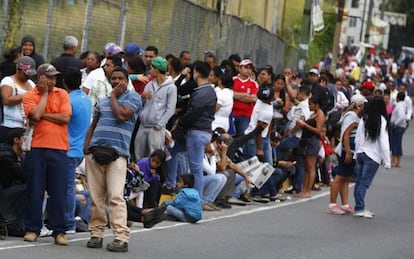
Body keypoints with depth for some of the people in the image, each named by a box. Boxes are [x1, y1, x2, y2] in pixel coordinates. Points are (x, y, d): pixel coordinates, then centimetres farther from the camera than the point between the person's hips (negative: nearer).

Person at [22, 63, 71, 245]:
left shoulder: (62, 94, 8)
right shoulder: (29, 96, 4)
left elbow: (66, 117, -5)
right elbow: (35, 115, -14)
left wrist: (42, 115, -6)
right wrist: (44, 93, -3)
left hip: (58, 148, 1)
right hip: (36, 148, -1)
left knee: (58, 192, 1)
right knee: (35, 190, 3)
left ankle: (59, 231, 5)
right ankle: (32, 229, 10)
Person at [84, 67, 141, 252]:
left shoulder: (133, 97, 5)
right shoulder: (103, 101, 24)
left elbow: (121, 115, -12)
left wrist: (113, 96, 2)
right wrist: (86, 143, 8)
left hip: (117, 153, -6)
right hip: (95, 151, 6)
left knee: (116, 197, -14)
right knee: (95, 196, 4)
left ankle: (121, 238, -17)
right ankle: (96, 233, 11)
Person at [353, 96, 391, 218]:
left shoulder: (363, 120, 3)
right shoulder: (382, 121, -11)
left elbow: (357, 139, 8)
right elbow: (384, 143, -11)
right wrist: (387, 161, -6)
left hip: (360, 153, 5)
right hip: (373, 156, -5)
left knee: (359, 182, 9)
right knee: (364, 183, -7)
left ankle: (359, 208, 13)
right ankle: (359, 208, -11)